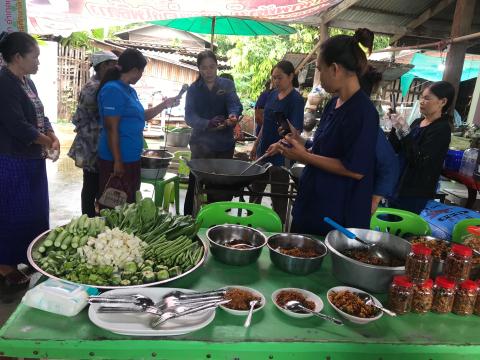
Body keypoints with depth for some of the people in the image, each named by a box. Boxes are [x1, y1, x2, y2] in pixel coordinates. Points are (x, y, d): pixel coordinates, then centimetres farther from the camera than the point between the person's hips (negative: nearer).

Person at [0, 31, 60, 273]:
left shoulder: (27, 82, 12)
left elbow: (40, 116, 15)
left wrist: (53, 137, -3)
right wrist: (46, 142, -9)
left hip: (32, 159, 9)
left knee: (35, 212, 17)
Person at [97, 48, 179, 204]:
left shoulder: (130, 90, 13)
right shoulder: (113, 90, -15)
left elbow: (140, 117, 25)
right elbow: (111, 129, -19)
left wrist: (165, 104, 20)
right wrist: (117, 161, -20)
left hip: (132, 158, 10)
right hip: (118, 160, -9)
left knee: (129, 203, 17)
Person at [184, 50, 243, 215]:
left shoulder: (227, 84, 3)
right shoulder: (193, 89, 1)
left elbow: (235, 104, -16)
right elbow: (189, 116, -12)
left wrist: (233, 115, -40)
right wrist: (208, 124, -33)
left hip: (225, 144, 1)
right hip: (201, 143, -1)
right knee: (195, 187, 0)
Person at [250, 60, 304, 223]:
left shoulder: (296, 99, -14)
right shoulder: (272, 95, 7)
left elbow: (296, 130, -23)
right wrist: (256, 145, 19)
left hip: (281, 155, -8)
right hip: (264, 149, 8)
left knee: (278, 196, 3)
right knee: (255, 190, 20)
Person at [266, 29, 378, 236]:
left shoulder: (363, 111, -19)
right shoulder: (334, 104, 7)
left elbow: (356, 170, -23)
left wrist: (305, 156, -19)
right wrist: (300, 144, 0)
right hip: (311, 204, 8)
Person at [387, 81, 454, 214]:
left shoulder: (442, 129, -14)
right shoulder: (418, 122, 9)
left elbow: (420, 161, -23)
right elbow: (395, 148, 11)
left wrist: (405, 131, -23)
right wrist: (396, 128, -6)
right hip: (398, 184, 7)